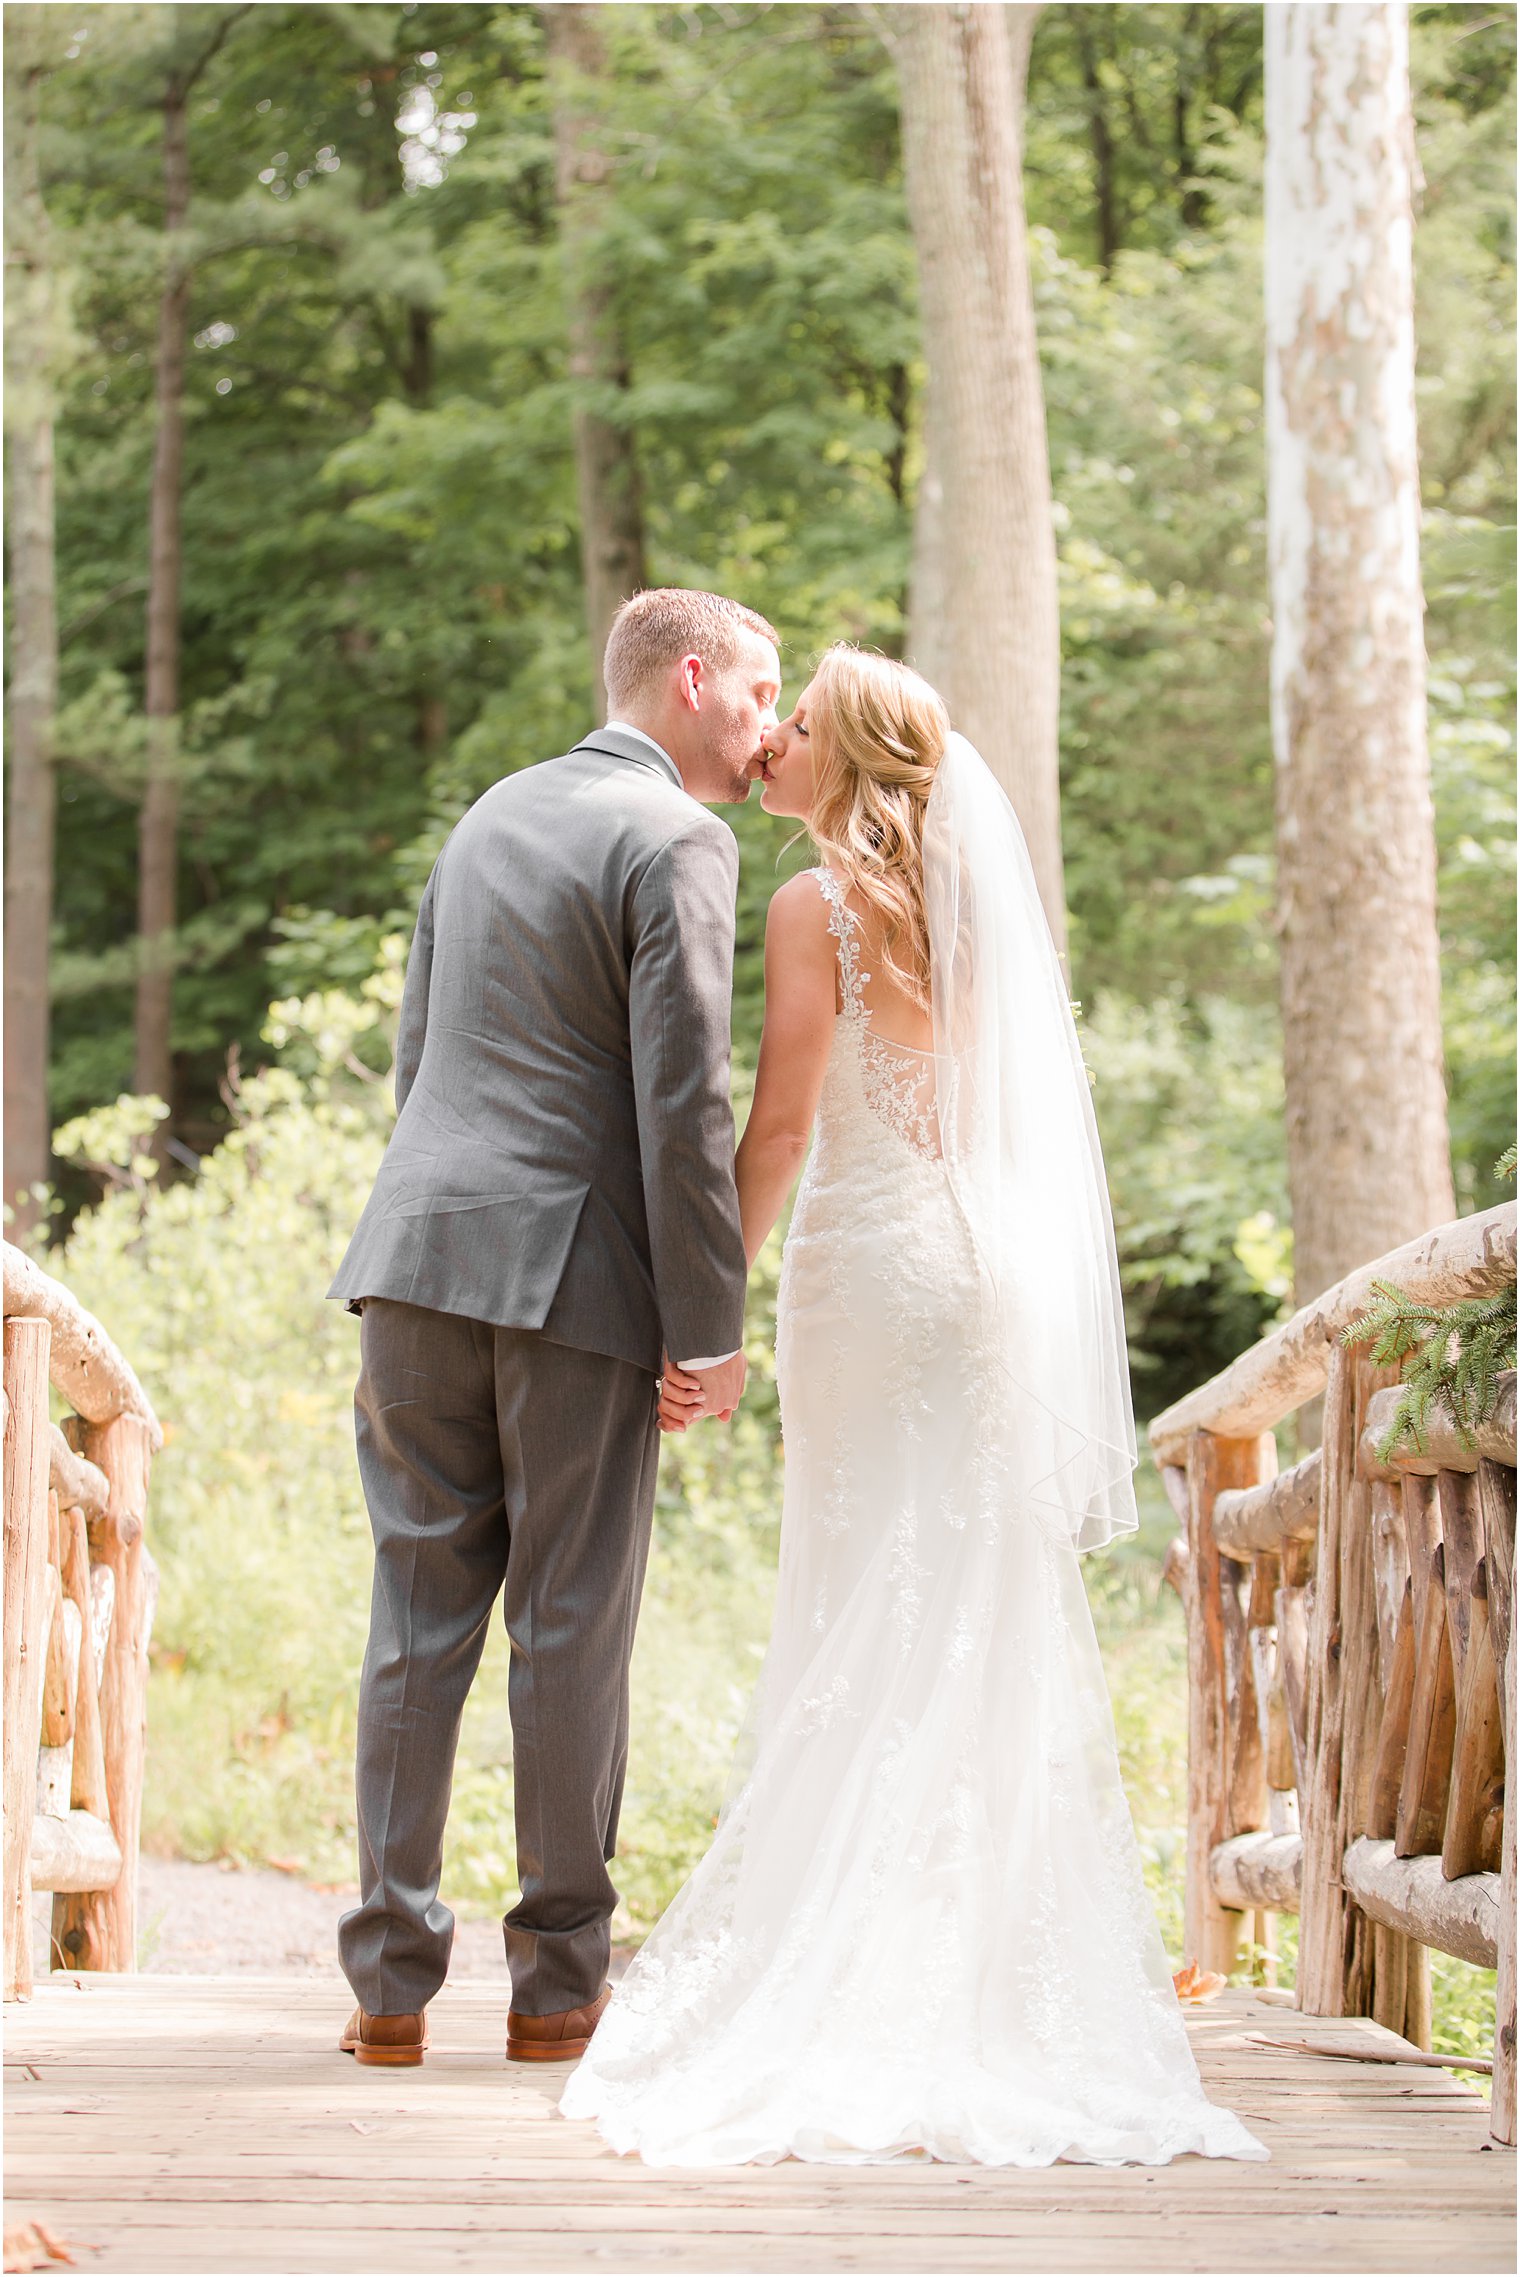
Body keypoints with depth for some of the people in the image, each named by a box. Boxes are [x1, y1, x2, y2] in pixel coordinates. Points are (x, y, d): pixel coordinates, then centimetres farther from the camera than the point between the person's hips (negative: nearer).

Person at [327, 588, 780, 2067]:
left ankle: (390, 1979, 7)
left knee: (419, 1615, 6)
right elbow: (683, 1105, -12)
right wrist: (712, 1325, -9)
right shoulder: (674, 841, -6)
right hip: (577, 1277, -6)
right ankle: (557, 1984, 8)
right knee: (571, 1630, 2)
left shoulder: (490, 816, 18)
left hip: (420, 1248, 6)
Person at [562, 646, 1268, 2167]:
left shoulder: (820, 904, -6)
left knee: (867, 1618, -2)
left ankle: (863, 1992, -1)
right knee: (983, 1617, 7)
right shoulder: (973, 905, 14)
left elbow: (779, 1124, -12)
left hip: (870, 1260, -6)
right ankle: (1011, 1995, 8)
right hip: (995, 1272, 6)